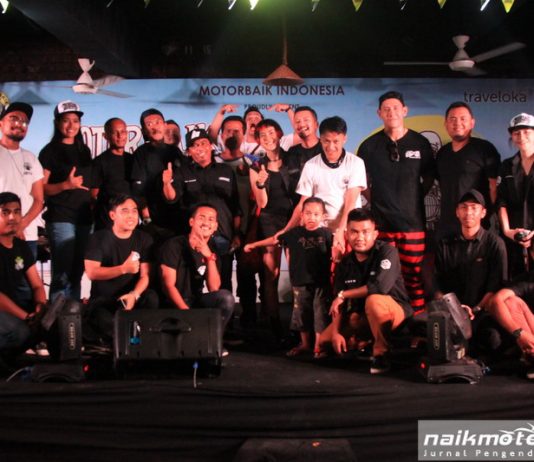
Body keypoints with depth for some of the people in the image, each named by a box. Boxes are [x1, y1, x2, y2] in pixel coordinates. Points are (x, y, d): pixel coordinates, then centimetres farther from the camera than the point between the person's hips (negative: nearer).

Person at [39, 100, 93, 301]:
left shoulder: (84, 150, 15)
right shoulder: (50, 151, -3)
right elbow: (41, 188, -8)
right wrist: (66, 185, -23)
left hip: (84, 217, 6)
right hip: (61, 218, -6)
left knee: (77, 273, 10)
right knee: (62, 274, -8)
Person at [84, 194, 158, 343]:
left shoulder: (144, 239, 2)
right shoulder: (98, 238, -3)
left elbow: (145, 275, -5)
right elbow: (92, 273, -15)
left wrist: (134, 295, -26)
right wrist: (124, 269, -27)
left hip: (131, 297, 2)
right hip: (102, 299, -2)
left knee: (151, 298, -32)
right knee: (102, 320, -36)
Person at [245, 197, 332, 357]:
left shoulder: (326, 234, -3)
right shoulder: (295, 233, 2)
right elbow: (274, 240, 11)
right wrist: (254, 245, 15)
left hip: (321, 282, -2)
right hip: (300, 282, 3)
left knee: (320, 313, 2)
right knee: (301, 312, 12)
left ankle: (318, 345, 12)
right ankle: (304, 343, 27)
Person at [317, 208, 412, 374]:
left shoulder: (387, 251, -17)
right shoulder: (345, 264, -2)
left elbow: (381, 286, -32)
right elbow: (338, 303, -1)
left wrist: (343, 295, -20)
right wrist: (336, 333, -17)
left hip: (394, 310, -6)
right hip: (361, 317, 6)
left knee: (373, 300, -38)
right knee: (324, 341, -3)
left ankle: (381, 353, -18)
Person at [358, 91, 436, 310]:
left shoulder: (420, 143, 5)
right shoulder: (370, 145, 5)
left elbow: (429, 177, 16)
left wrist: (416, 197, 6)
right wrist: (374, 200, 6)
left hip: (413, 221, 0)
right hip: (381, 221, 0)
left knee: (414, 276, 2)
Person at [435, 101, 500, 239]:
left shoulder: (484, 149, -6)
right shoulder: (442, 153, 14)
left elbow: (495, 187, -9)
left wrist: (494, 217, -12)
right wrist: (446, 211, 16)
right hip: (445, 226, 6)